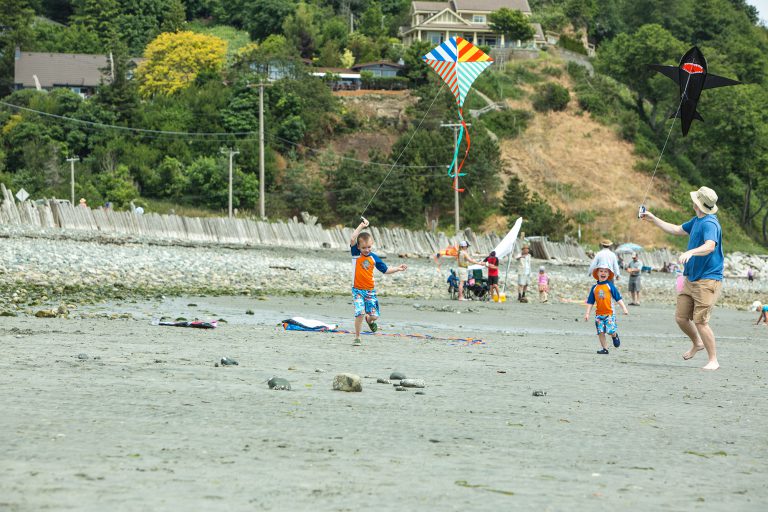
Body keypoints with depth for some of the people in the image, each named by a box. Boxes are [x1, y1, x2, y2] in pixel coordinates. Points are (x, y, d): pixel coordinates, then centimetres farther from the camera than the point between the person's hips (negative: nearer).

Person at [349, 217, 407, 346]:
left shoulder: (374, 258, 5)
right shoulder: (356, 253, -5)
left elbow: (385, 270, 17)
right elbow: (352, 239, -21)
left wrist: (397, 268, 10)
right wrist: (361, 226, -22)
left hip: (370, 290, 3)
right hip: (357, 290, -3)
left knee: (374, 315, 1)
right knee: (359, 313, -18)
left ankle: (369, 320, 39)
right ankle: (357, 337, -1)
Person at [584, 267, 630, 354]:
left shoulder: (610, 286, 0)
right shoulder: (594, 288, 8)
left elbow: (618, 298, 1)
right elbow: (590, 302, 11)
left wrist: (624, 308, -4)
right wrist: (587, 313, 6)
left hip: (609, 313, -3)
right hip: (599, 314, 3)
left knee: (610, 331, -13)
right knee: (600, 332, -2)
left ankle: (615, 336, 21)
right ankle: (604, 348, 8)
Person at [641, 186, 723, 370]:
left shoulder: (709, 223, -18)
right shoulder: (696, 221, 13)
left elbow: (710, 246, -35)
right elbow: (676, 230, 29)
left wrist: (690, 252, -51)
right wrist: (653, 220, 29)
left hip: (708, 280, -9)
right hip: (691, 279, 9)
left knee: (700, 321, -13)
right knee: (681, 317, 10)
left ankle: (713, 360, -3)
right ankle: (697, 343, 35)